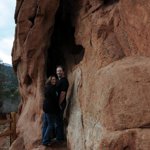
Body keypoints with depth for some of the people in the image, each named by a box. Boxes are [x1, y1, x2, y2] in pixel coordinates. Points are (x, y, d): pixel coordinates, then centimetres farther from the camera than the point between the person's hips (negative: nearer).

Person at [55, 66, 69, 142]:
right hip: (57, 103, 10)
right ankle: (59, 136, 29)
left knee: (59, 120, -2)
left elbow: (63, 93, -21)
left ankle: (60, 138, 8)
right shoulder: (59, 80, 15)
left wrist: (59, 104, -20)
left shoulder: (64, 81, -16)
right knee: (58, 120, 17)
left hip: (60, 104, -10)